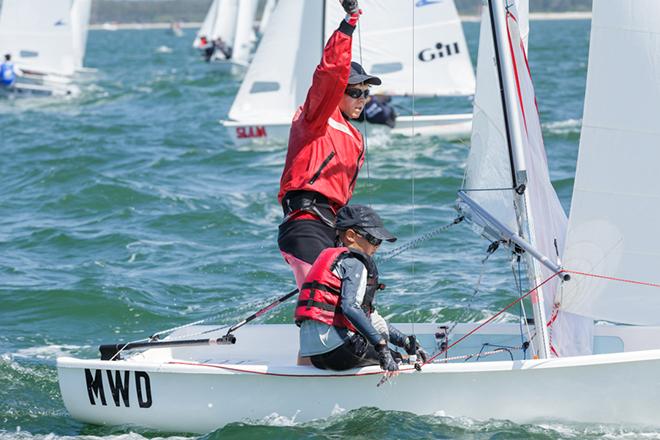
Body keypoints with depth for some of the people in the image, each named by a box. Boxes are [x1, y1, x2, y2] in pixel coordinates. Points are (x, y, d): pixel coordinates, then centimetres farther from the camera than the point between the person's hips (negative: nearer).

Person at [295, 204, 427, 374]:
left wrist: (405, 341, 23)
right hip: (334, 346, -9)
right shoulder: (354, 263, -4)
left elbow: (370, 315, 28)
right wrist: (381, 346, -26)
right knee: (398, 361, 0)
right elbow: (350, 307, -22)